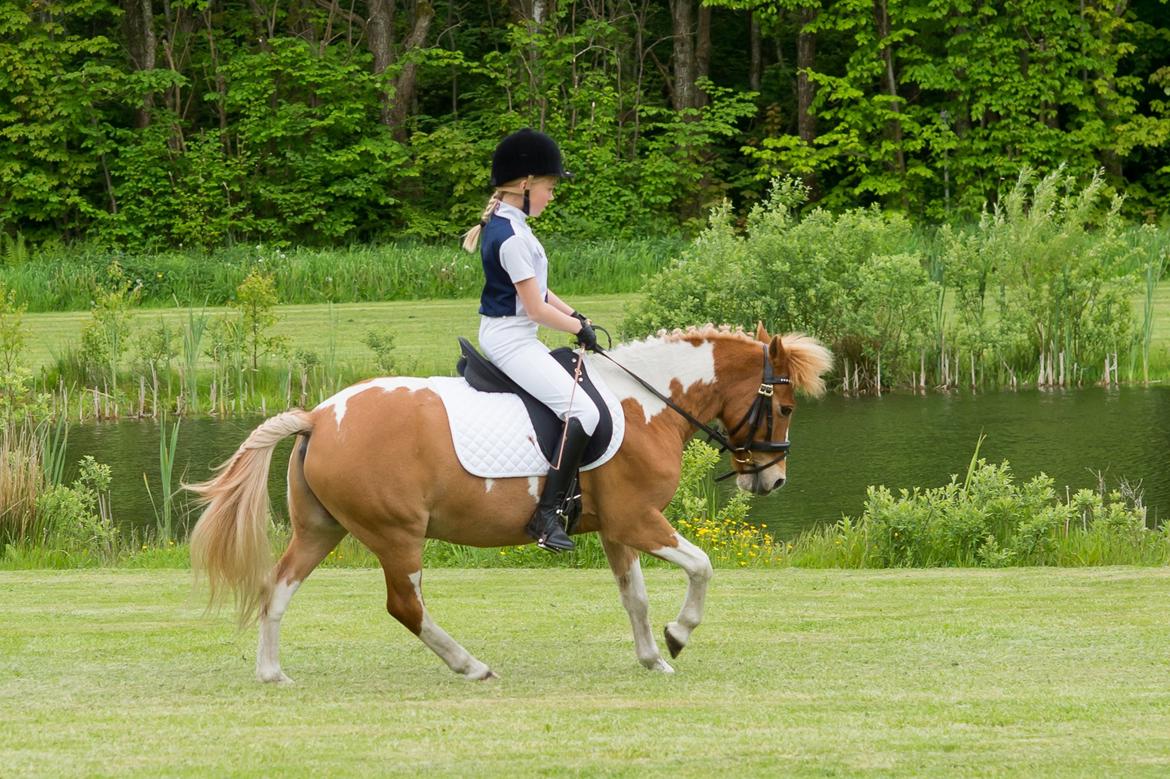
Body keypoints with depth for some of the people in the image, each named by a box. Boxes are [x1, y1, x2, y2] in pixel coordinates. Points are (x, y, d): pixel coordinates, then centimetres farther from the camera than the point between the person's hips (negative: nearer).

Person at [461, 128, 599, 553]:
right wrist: (579, 327, -5)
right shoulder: (513, 237, -21)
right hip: (511, 339, -11)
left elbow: (534, 287, 19)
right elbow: (536, 308, -20)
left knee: (578, 393, 26)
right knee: (583, 411, -18)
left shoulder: (501, 224, 11)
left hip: (504, 335, 11)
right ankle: (547, 513, -22)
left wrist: (575, 315, 9)